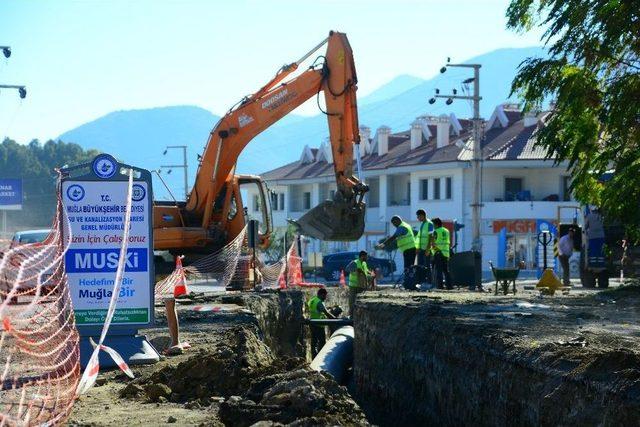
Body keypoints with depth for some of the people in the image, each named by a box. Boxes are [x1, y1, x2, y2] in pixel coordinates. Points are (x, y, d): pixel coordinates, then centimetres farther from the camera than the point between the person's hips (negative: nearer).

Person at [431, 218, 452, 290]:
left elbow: (433, 243, -14)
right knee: (446, 270, 11)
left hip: (438, 252, -6)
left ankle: (439, 285, -10)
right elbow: (449, 243, 18)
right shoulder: (447, 231, 15)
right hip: (446, 253, 6)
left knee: (438, 270, -5)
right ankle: (449, 285, 5)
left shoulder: (436, 231, -7)